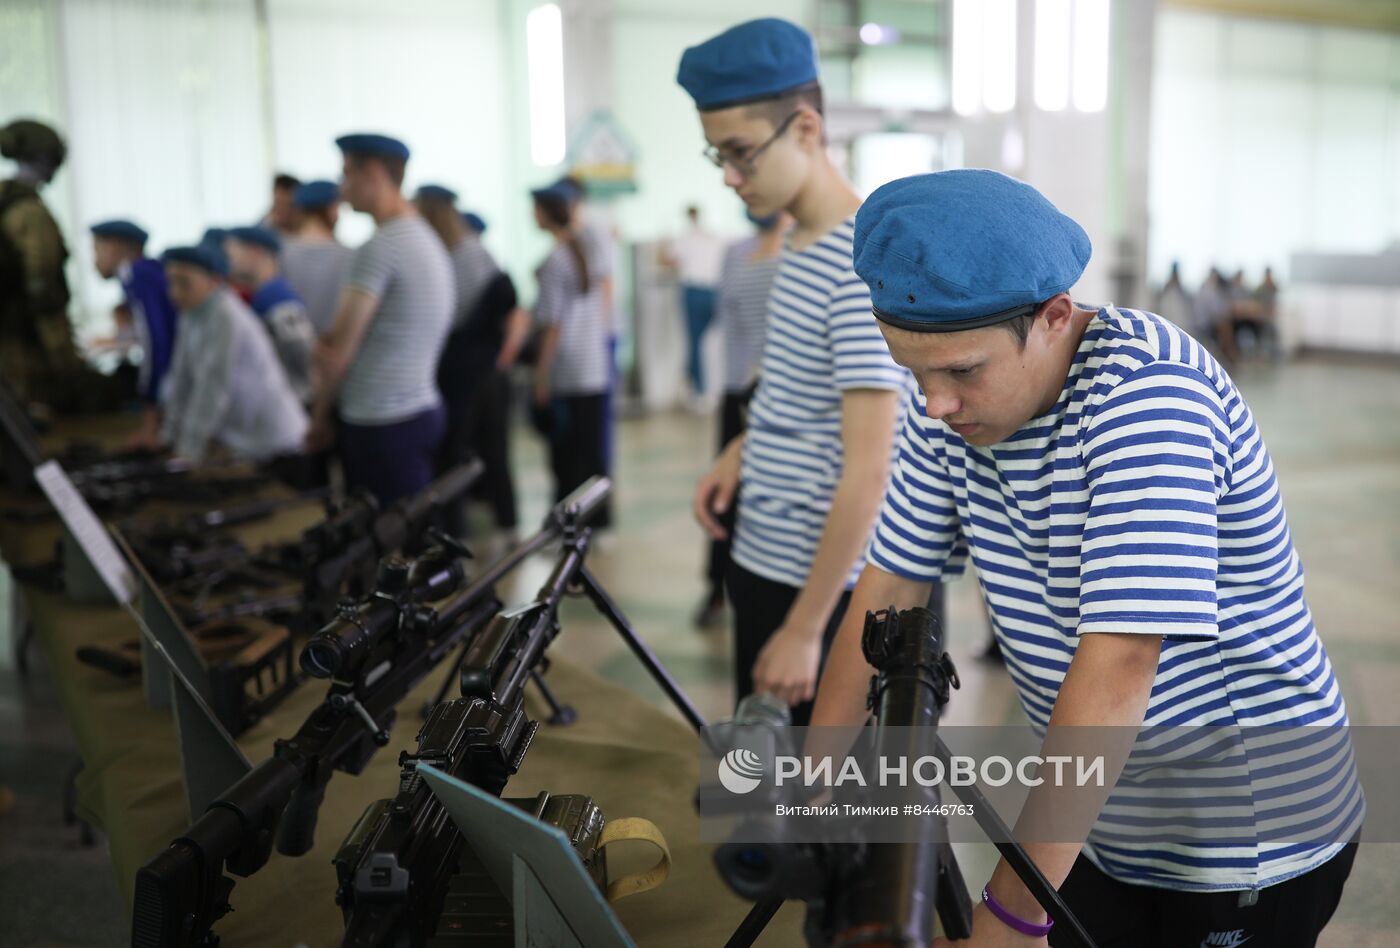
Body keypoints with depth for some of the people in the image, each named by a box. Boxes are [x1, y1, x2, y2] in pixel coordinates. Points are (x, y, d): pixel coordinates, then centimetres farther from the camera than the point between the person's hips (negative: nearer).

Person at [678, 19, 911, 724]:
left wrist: (805, 628, -21)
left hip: (819, 584, -9)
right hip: (761, 561, 9)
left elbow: (867, 473, -24)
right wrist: (741, 450, 4)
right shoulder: (798, 243, 6)